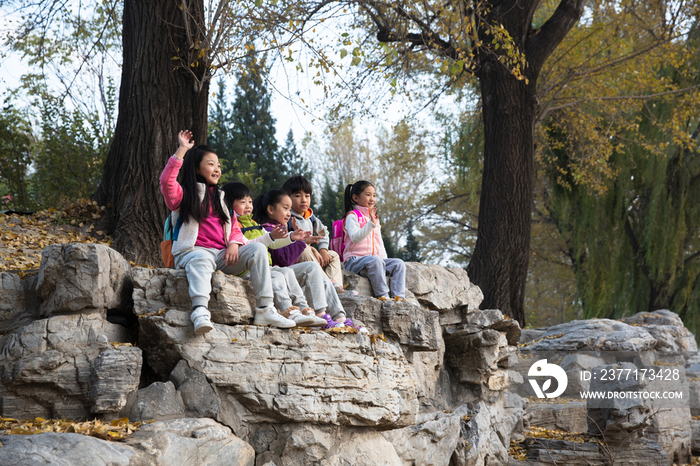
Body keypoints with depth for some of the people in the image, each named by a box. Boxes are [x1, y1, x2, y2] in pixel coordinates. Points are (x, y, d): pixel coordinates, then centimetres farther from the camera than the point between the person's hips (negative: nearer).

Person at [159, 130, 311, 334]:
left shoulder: (221, 199, 27)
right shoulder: (184, 195, 10)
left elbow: (234, 229, 21)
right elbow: (166, 180, -12)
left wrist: (234, 243, -3)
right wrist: (183, 150, -11)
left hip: (223, 255, 5)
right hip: (193, 250, -5)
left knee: (257, 248, -18)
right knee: (201, 259, -40)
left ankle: (264, 309, -26)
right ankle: (200, 311, -63)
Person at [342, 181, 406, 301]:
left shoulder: (374, 218, 23)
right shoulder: (352, 216, -3)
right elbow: (355, 238, -22)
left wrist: (385, 260, 11)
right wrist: (371, 223, -29)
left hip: (377, 258, 8)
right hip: (354, 261, -8)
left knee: (399, 263, -12)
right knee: (375, 261, -37)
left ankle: (398, 296, -24)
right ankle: (383, 295, -35)